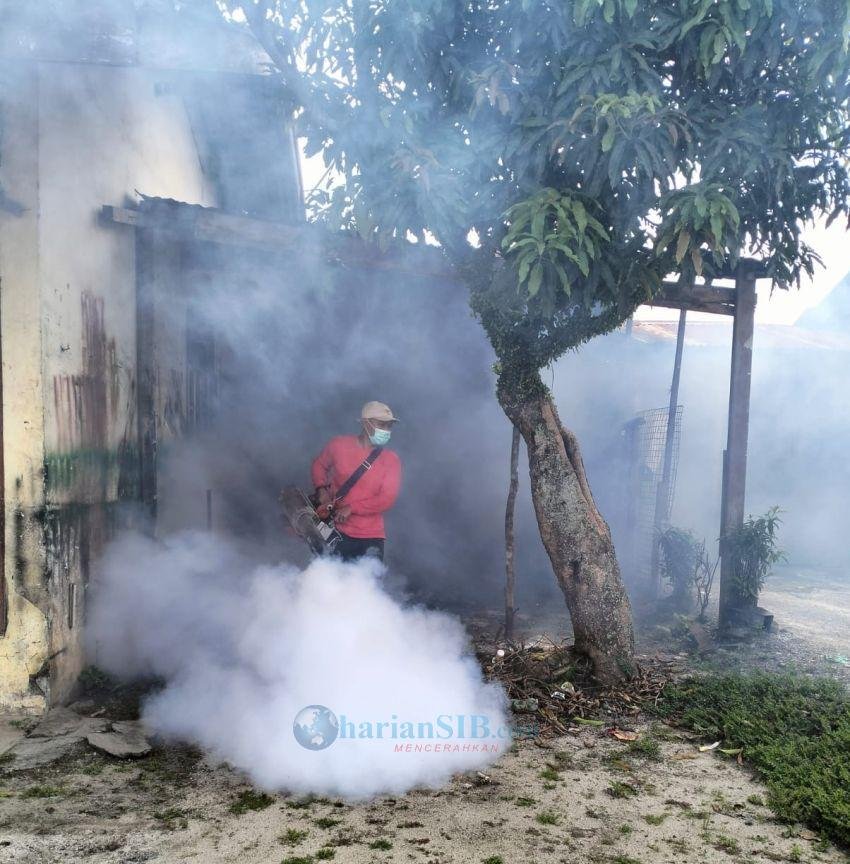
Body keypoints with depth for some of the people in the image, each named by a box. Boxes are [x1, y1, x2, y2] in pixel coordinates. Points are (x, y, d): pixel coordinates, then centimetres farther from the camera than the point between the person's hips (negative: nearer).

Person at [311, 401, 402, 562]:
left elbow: (387, 499, -9)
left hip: (371, 538, 0)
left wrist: (351, 508, -14)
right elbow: (319, 465, 19)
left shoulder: (391, 461, -2)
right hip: (338, 532, 0)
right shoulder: (339, 445, 0)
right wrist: (321, 489, 0)